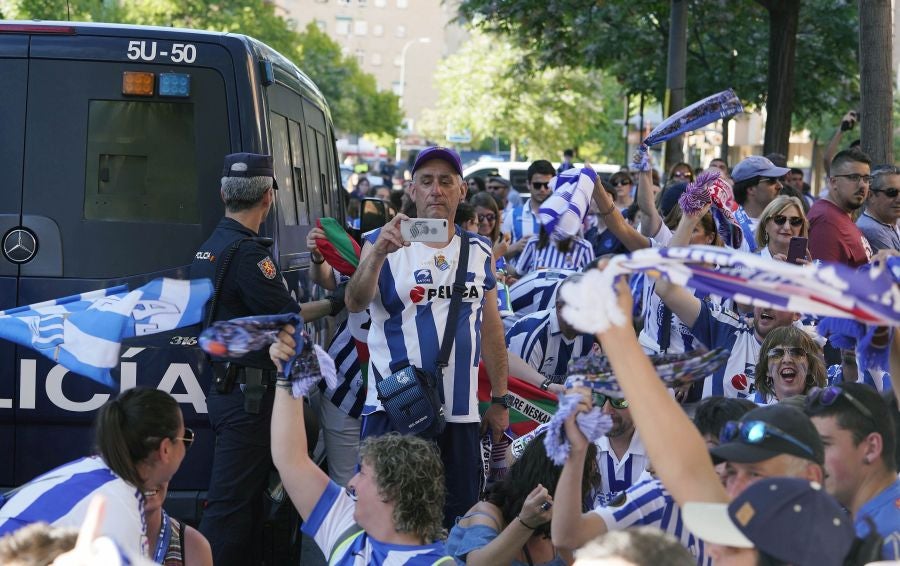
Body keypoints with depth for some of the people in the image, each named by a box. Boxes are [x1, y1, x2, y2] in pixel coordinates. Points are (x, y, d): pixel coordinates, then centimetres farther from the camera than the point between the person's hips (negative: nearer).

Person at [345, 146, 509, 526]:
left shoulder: (479, 252, 12)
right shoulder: (383, 244, -1)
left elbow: (491, 328, 17)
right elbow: (355, 304, -18)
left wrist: (500, 400, 14)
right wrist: (378, 254, -37)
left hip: (460, 413, 4)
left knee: (461, 520, 7)